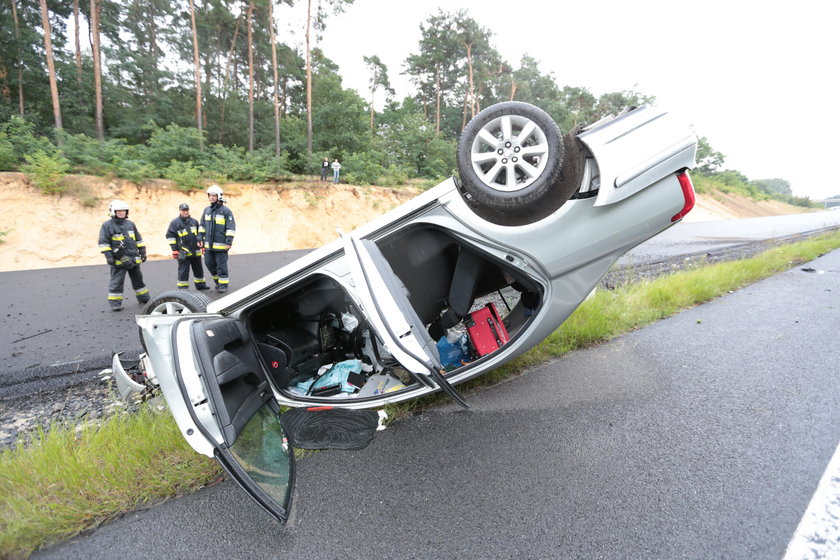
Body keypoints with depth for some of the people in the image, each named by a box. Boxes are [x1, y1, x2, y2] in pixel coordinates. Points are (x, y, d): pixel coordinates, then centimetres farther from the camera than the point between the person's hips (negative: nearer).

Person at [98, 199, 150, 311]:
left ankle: (144, 298, 27)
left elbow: (138, 239, 18)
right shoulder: (107, 225, -3)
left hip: (134, 258, 5)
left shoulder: (131, 224, 13)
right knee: (117, 282, -4)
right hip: (118, 260, -5)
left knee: (138, 279, 15)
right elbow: (103, 242, -7)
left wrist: (143, 251, 13)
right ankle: (115, 303, 2)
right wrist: (108, 256, -15)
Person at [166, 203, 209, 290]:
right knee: (183, 271, -3)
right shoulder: (175, 222, -3)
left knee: (198, 269, 15)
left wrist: (202, 245, 20)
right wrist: (174, 249, -7)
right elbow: (170, 236, -2)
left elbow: (199, 234, 24)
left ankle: (200, 285, 29)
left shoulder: (194, 221, 12)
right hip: (183, 252, -5)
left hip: (196, 251, 5)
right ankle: (182, 288, 4)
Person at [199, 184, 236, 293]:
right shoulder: (207, 210, 12)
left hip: (221, 244, -6)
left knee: (221, 265, -1)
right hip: (208, 244, 6)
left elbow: (231, 227, -9)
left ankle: (223, 284, 10)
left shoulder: (226, 210, -7)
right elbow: (202, 225, 21)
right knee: (209, 263, 11)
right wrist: (200, 237, 12)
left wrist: (229, 241, -14)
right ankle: (218, 280, 30)